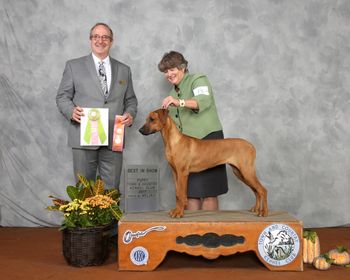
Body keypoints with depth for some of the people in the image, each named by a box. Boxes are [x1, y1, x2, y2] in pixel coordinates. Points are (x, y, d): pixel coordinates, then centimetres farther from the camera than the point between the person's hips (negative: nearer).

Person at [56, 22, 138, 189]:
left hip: (113, 139, 2)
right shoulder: (74, 66, 7)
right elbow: (62, 96, 7)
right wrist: (71, 111, -13)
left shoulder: (124, 70, 15)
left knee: (111, 189, 5)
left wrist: (130, 114, -3)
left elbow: (130, 100, 18)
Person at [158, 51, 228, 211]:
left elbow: (204, 101, -23)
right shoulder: (174, 92, 21)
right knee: (189, 190, 2)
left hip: (208, 139, -7)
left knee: (208, 191, -6)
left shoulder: (198, 79, -1)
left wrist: (179, 102, -36)